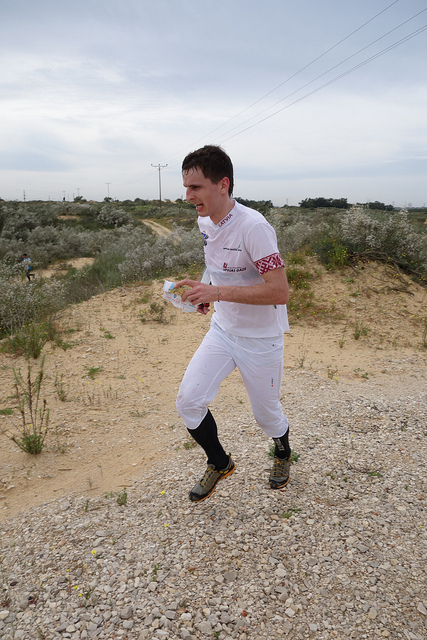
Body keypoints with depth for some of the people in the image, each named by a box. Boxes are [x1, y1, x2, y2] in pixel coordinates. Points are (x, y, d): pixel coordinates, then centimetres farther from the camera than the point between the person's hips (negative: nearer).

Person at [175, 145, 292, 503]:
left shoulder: (253, 226, -26)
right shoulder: (205, 222, 0)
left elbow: (280, 291, -30)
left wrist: (219, 292, -34)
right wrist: (206, 292, -1)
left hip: (261, 339, -6)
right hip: (222, 330, 6)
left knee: (267, 414, 12)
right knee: (188, 401, -2)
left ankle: (283, 454, 48)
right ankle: (220, 464, 24)